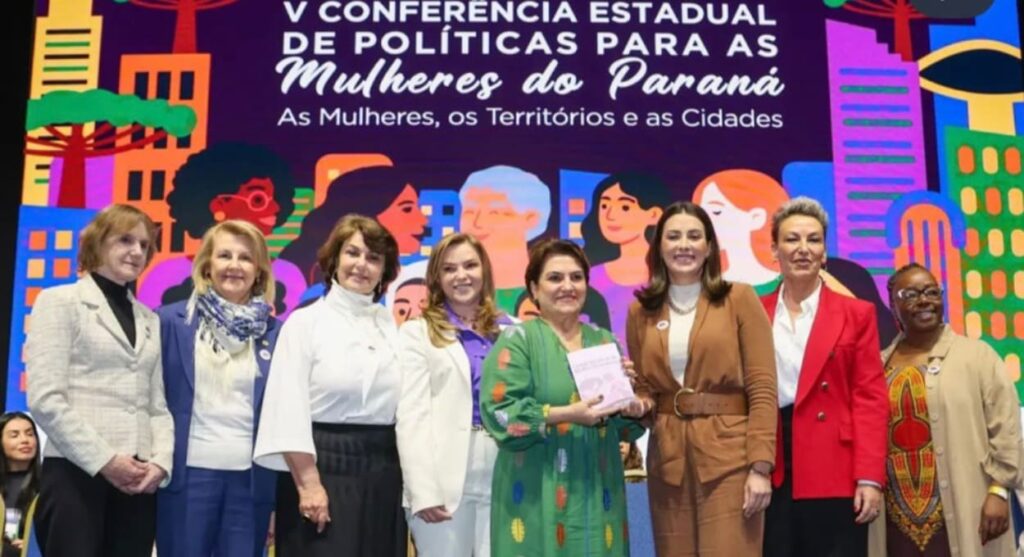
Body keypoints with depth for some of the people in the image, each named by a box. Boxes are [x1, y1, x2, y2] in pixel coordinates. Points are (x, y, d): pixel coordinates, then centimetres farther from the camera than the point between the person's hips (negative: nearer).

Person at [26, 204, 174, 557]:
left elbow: (158, 405, 14)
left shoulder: (149, 319, 19)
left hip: (136, 479, 5)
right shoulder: (61, 302, 3)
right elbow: (45, 398, -8)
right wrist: (104, 459, -14)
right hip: (76, 472, -5)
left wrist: (161, 461, -4)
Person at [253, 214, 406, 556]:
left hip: (382, 472, 4)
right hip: (325, 466, -4)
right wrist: (308, 484, -16)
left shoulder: (392, 326, 9)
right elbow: (290, 411, -10)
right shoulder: (305, 322, -3)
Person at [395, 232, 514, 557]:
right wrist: (423, 490, -12)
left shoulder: (512, 331, 12)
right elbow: (411, 416, -3)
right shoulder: (417, 333, 4)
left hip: (505, 478, 2)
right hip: (445, 482, -2)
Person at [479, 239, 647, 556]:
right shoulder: (518, 339, -2)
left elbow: (624, 427, 14)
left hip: (597, 489, 5)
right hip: (537, 493, -4)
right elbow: (498, 412, -13)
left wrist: (632, 407, -8)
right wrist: (565, 414, -22)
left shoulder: (604, 341, 13)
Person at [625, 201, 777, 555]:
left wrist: (760, 466, -12)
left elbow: (762, 388, -5)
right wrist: (637, 404, -9)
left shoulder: (739, 299, -1)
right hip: (668, 459, 3)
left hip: (729, 456, -3)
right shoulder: (641, 312, 9)